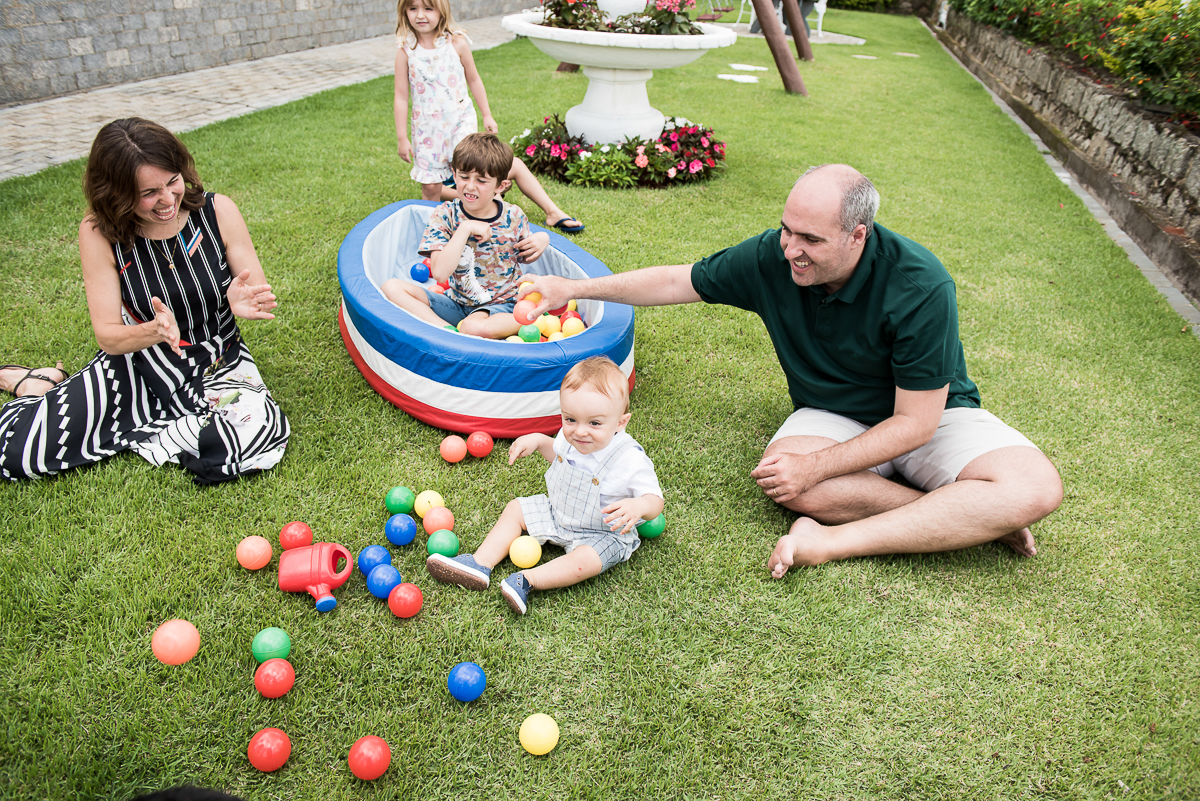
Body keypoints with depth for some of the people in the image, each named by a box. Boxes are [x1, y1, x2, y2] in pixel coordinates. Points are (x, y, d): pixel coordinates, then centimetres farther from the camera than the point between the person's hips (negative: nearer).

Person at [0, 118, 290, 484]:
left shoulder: (217, 211, -12)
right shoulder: (99, 234, -12)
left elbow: (261, 295, -5)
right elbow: (108, 336, -11)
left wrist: (244, 303, -30)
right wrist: (154, 331, -33)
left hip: (218, 365, 1)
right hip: (138, 366, 0)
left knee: (258, 433, -33)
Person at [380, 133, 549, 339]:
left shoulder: (514, 217, -6)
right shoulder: (445, 215, -8)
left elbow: (526, 257, 15)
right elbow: (439, 273, -22)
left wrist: (542, 239, -7)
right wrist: (465, 228, -25)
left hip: (499, 304, -3)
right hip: (456, 304, 3)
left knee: (475, 327, -40)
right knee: (391, 287, -17)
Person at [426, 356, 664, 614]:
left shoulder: (631, 460, -32)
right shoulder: (570, 437, -12)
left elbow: (655, 500, -25)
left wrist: (638, 506, -47)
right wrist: (539, 441, -5)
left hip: (602, 534, -6)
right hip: (557, 513, 7)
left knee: (585, 561, -34)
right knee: (515, 509, 4)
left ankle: (527, 580, -27)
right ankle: (480, 564, -3)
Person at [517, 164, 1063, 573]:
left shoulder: (921, 288, -29)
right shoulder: (772, 257, -17)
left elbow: (914, 423, -25)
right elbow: (681, 281, -2)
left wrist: (816, 467, -31)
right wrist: (574, 288, -3)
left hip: (930, 416, -2)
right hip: (833, 415, 2)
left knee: (1035, 488, -28)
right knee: (781, 471, -34)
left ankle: (832, 542, -32)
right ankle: (968, 520, -19)